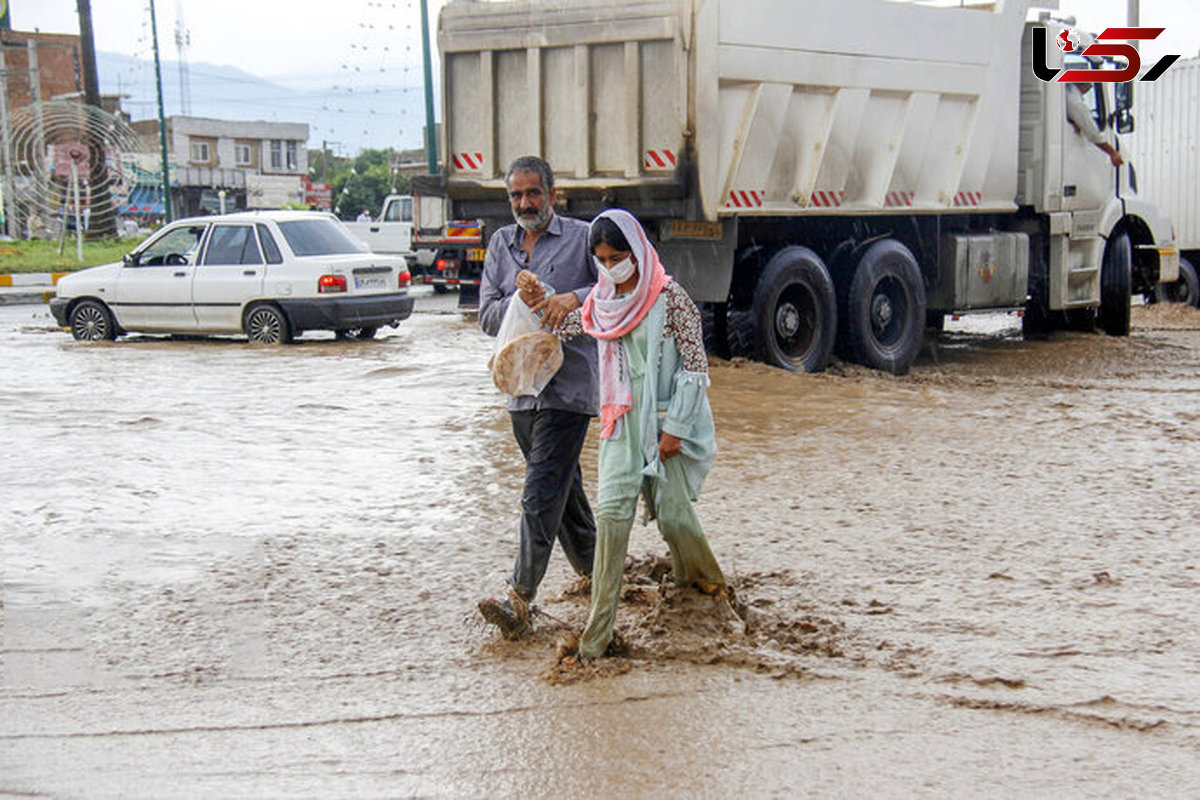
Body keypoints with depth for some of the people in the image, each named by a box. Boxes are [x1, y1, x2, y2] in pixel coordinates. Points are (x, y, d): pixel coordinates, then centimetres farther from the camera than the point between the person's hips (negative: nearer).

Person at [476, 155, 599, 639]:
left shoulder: (581, 237, 0)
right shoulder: (501, 244, 14)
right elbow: (487, 317, 8)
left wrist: (575, 297, -20)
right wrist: (521, 302, -12)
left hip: (569, 385, -6)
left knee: (541, 494, -13)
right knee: (563, 486, 18)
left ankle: (520, 599, -15)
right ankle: (591, 568, 35)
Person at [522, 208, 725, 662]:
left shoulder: (668, 297, -10)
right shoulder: (601, 301, 7)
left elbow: (696, 366, -10)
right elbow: (560, 330, 22)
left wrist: (675, 428, -12)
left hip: (667, 419, -4)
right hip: (622, 420, 4)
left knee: (672, 512, 3)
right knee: (612, 509, -9)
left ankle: (701, 581, 36)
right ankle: (599, 626, -10)